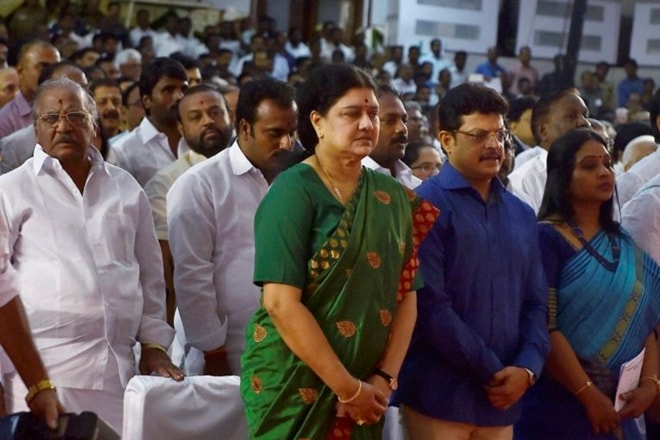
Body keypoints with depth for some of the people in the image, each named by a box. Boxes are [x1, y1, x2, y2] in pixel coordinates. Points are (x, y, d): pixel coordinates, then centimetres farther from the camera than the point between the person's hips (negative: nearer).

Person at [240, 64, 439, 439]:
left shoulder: (394, 198, 5)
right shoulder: (294, 192, -11)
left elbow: (406, 294, 5)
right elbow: (281, 302, -18)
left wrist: (385, 378, -7)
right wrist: (348, 387, -16)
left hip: (367, 387, 5)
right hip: (295, 383, -5)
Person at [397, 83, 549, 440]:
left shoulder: (521, 215, 14)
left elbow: (536, 302, 12)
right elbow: (429, 304, -15)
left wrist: (527, 368, -5)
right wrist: (492, 372, -12)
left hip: (502, 398, 6)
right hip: (440, 395, -6)